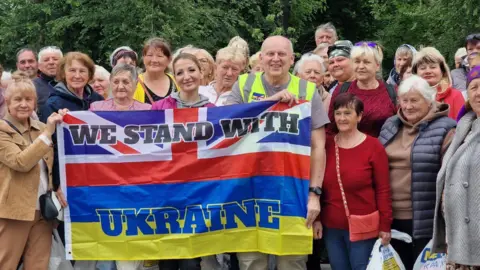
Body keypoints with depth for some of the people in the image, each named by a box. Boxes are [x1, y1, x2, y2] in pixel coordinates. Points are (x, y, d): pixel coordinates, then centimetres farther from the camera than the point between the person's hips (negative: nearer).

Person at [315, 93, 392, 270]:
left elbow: (383, 190, -6)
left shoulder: (373, 146, -6)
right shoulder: (326, 145, 4)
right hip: (331, 227, 4)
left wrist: (384, 226, -8)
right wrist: (316, 219, 5)